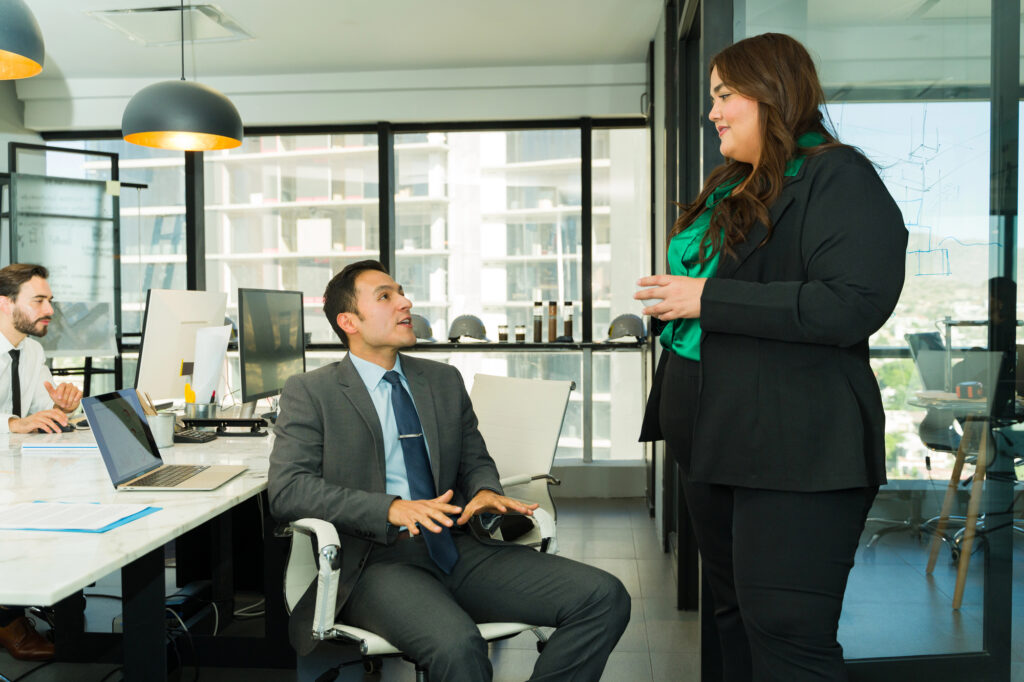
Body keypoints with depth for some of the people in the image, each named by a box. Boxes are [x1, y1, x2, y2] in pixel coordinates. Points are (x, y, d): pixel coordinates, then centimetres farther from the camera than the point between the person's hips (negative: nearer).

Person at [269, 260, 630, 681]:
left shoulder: (445, 381, 18)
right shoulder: (310, 393, 3)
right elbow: (287, 489, -8)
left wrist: (486, 492, -5)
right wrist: (391, 509, -22)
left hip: (458, 549, 5)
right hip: (377, 560, -5)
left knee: (605, 598, -14)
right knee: (457, 643, -37)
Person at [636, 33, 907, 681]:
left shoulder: (839, 179, -10)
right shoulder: (727, 189, 17)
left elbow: (855, 305, -24)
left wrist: (707, 300, -21)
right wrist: (672, 297, 10)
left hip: (793, 453, -9)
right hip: (714, 443, 9)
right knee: (734, 618, 19)